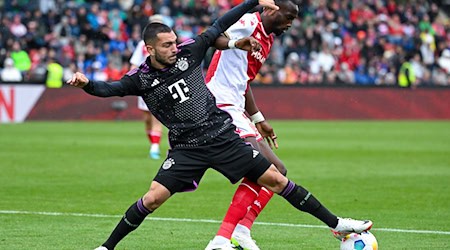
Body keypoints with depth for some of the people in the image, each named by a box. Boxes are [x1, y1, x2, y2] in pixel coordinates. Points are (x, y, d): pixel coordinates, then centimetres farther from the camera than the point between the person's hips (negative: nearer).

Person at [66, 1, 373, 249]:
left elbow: (219, 27, 7)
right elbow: (109, 89, -13)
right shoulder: (141, 78, -4)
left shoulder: (188, 52, -1)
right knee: (154, 196, -16)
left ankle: (335, 223, 6)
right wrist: (86, 83, -35)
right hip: (186, 148, -1)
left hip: (223, 136, 2)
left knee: (274, 179, -1)